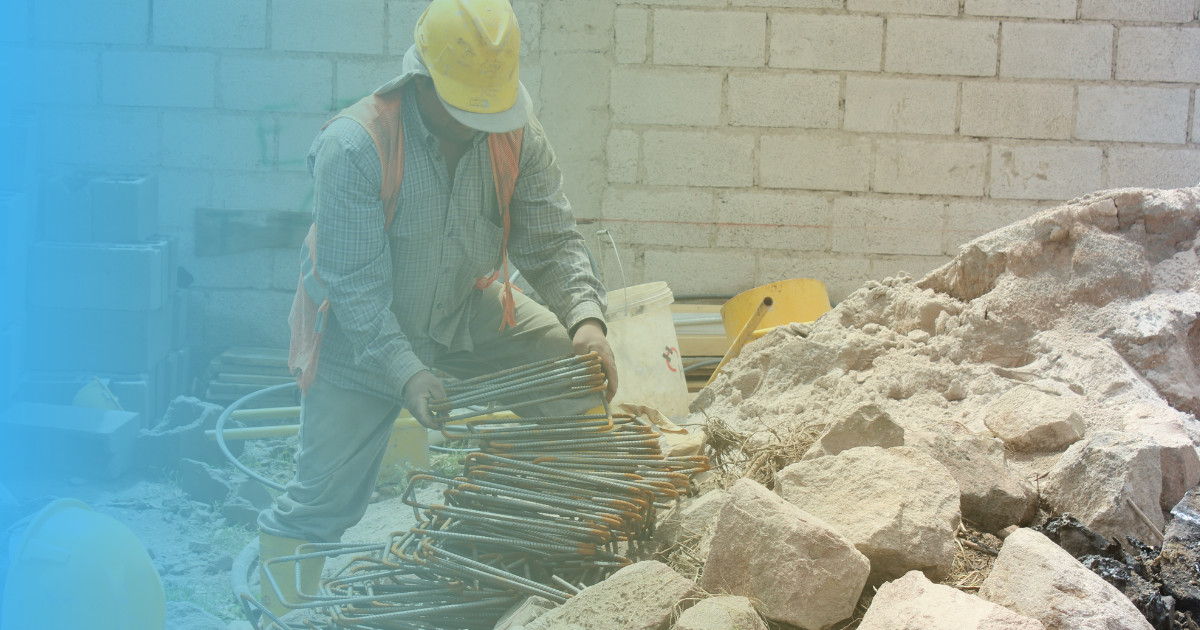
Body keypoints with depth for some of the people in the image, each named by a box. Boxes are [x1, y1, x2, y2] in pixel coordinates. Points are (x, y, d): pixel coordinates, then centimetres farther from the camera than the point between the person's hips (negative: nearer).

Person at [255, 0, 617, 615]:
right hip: (363, 331, -4)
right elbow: (355, 285, -27)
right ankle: (278, 614, 18)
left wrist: (585, 317, -30)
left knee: (582, 379, -7)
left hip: (468, 311, 4)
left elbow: (551, 240, -11)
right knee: (322, 496, -5)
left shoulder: (516, 133, -14)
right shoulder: (352, 147, -28)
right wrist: (405, 374, -38)